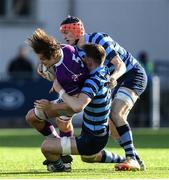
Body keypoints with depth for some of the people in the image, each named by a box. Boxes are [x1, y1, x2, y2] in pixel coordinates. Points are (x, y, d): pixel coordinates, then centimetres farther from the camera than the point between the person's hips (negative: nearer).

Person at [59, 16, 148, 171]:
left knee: (116, 114, -25)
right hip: (120, 82, 9)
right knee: (112, 122, 3)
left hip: (134, 75, -9)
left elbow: (120, 65, -27)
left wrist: (113, 77, -48)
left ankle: (132, 159, -29)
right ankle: (136, 161, 7)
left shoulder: (98, 39, -21)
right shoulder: (78, 51, 4)